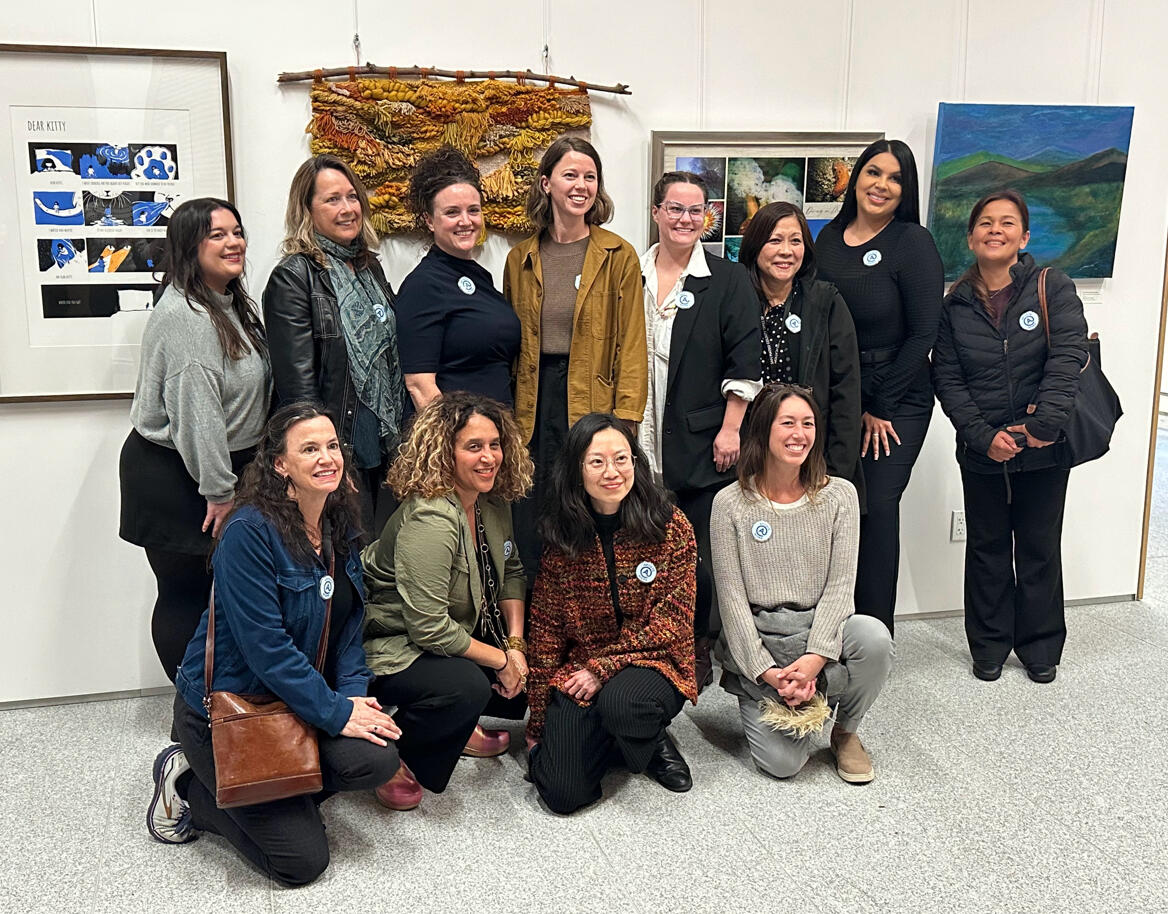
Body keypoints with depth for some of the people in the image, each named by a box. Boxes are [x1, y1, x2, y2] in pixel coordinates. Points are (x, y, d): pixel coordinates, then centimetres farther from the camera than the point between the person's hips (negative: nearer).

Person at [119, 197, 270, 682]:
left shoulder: (233, 306, 13)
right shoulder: (184, 314, -19)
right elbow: (196, 411, -24)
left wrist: (230, 481, 18)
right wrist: (217, 491, -20)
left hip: (220, 468, 9)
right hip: (174, 478, -9)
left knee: (213, 588, 13)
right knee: (185, 593, 1)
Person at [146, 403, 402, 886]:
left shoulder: (341, 527, 2)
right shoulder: (248, 533, -23)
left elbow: (349, 622, 7)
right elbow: (264, 646, -25)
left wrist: (353, 692, -9)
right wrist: (336, 712, -23)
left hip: (299, 697, 7)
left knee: (376, 760, -19)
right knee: (303, 860, -7)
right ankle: (189, 783, 12)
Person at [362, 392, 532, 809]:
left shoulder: (493, 502, -2)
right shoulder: (428, 521, -29)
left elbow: (511, 572, 10)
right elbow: (429, 628, -29)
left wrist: (516, 645, -4)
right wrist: (500, 660, -18)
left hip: (458, 634, 9)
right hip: (392, 649, -9)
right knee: (466, 685, -33)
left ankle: (456, 726, 19)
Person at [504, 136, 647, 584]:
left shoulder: (618, 256, 1)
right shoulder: (521, 258, 11)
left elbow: (631, 347, -1)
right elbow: (508, 345, 14)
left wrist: (624, 423, -10)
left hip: (593, 405, -3)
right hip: (533, 406, 3)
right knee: (530, 531, 6)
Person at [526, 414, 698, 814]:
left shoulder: (671, 527, -7)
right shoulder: (562, 538, -1)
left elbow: (672, 623, -9)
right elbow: (546, 630, 3)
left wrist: (603, 667, -16)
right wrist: (538, 722, 4)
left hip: (654, 663, -2)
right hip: (578, 672, 2)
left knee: (619, 702, -37)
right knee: (563, 793, -15)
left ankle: (652, 741, 1)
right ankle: (610, 735, 18)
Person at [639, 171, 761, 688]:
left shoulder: (727, 280, 3)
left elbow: (745, 363, -2)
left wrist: (731, 429, -8)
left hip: (703, 446, -2)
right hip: (639, 444, 2)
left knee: (701, 556, 2)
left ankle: (698, 650, 19)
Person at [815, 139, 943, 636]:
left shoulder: (913, 243, -6)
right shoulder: (830, 238, 8)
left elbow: (922, 334, -8)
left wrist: (881, 408, -7)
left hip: (896, 404, -4)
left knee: (876, 506, -4)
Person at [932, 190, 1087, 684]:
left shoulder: (1053, 289, -3)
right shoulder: (956, 306, 2)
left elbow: (1068, 357, -13)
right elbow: (947, 379, -2)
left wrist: (1043, 425, -22)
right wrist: (984, 436, -13)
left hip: (1044, 451, -2)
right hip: (980, 452, 2)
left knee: (1039, 548, 9)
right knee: (987, 548, 11)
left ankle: (1040, 647, 25)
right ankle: (989, 645, 25)